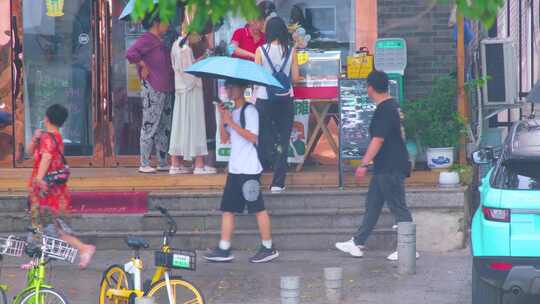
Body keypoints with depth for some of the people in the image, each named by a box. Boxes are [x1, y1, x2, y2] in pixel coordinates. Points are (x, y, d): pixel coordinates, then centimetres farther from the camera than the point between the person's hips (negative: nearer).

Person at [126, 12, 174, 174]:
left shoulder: (160, 41, 18)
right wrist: (144, 67, -14)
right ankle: (144, 164, -6)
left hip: (165, 90, 10)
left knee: (164, 128, 11)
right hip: (152, 90, -10)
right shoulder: (147, 39, -10)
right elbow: (131, 54, -24)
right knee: (150, 127, -8)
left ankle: (163, 162, 16)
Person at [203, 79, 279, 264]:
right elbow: (225, 139, 13)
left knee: (258, 209, -2)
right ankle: (224, 250, 6)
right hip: (235, 169, 8)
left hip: (249, 169, -8)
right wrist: (223, 119, 0)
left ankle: (268, 248, 5)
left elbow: (252, 137, -18)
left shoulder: (249, 111, -8)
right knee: (227, 209, 4)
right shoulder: (231, 111, 17)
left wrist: (232, 123, -19)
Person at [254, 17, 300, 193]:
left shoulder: (261, 51, -7)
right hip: (285, 100, 1)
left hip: (264, 100, -1)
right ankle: (278, 183, 4)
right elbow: (295, 78, -1)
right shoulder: (291, 51, -4)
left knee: (265, 139, 10)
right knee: (283, 142, 5)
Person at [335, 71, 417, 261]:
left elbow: (378, 140, -23)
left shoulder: (384, 110, -18)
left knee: (398, 208, -4)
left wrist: (364, 164, -23)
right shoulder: (393, 106, 12)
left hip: (391, 168, -10)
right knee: (372, 204, 13)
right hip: (386, 168, 10)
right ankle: (357, 243, 19)